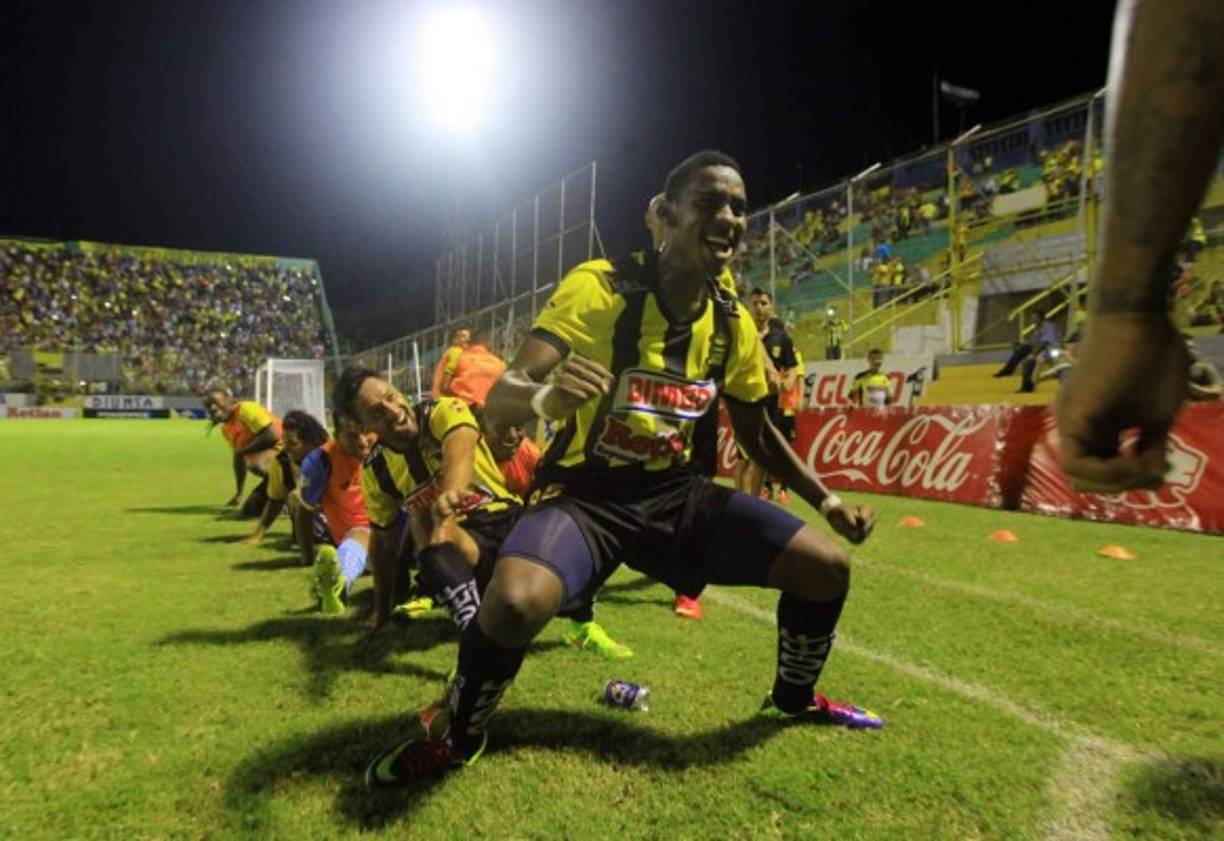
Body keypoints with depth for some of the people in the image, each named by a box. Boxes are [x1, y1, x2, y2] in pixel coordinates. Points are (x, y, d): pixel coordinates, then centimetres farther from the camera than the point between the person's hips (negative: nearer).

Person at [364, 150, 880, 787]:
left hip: (673, 492, 6)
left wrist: (827, 502, 11)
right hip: (585, 490, -5)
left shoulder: (735, 325, 0)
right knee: (515, 603, -36)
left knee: (828, 567, -3)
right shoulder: (601, 285, -18)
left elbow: (758, 434, 15)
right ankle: (454, 736, 0)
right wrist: (545, 396, -48)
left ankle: (793, 699, 29)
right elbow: (500, 397, -25)